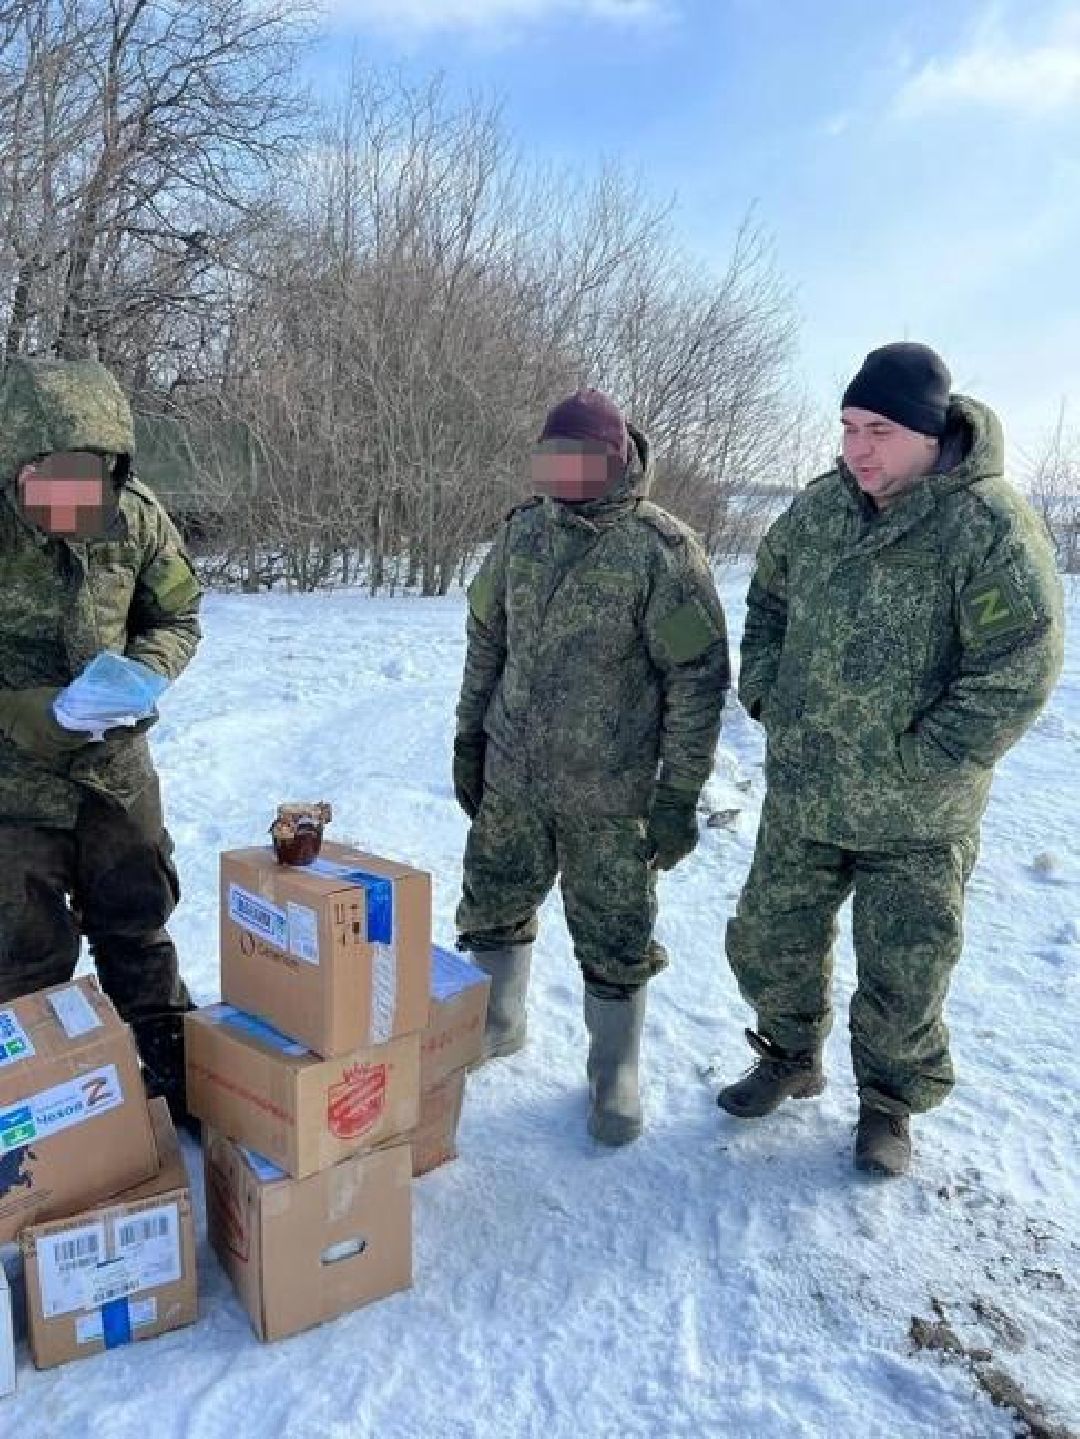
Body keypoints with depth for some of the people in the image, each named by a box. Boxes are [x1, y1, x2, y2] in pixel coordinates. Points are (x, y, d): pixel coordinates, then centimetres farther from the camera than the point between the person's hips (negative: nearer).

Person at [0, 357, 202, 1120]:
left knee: (139, 922, 17)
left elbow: (177, 619, 2)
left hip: (117, 765, 3)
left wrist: (140, 674, -17)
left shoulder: (136, 518, -12)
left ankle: (173, 1070, 34)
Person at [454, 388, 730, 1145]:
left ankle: (616, 1075, 28)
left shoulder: (662, 549, -14)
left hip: (608, 794, -5)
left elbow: (697, 679, -13)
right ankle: (496, 1025, 43)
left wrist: (680, 796, -13)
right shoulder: (525, 528, 3)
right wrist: (469, 739, 14)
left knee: (614, 941, 7)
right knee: (492, 906, 18)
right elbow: (487, 640, 13)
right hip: (511, 778, 5)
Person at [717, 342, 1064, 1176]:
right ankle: (791, 1061, 43)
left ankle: (889, 1105, 35)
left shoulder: (988, 525, -17)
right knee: (767, 945, 16)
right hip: (800, 796, 5)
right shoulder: (819, 507, 1)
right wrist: (765, 694, 6)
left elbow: (1020, 670, -19)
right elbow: (768, 601, 18)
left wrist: (918, 762, -17)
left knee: (903, 979, 8)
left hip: (917, 819, -5)